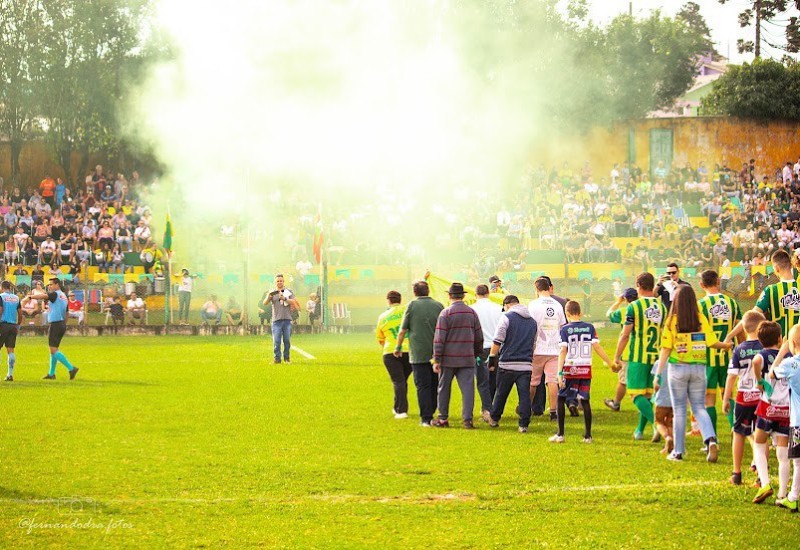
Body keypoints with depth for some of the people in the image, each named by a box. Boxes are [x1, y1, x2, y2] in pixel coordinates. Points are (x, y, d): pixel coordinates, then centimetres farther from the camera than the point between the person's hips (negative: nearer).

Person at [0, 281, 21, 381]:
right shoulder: (16, 298, 11)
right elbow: (20, 314, 12)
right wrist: (18, 326, 21)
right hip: (13, 325, 5)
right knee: (10, 350, 4)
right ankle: (10, 374, 0)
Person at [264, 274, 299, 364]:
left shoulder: (288, 291, 10)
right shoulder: (272, 292, 8)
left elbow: (294, 302, -2)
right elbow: (265, 303, -4)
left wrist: (285, 299, -17)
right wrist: (269, 297, -25)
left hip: (287, 319, 1)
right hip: (276, 320, -1)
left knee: (287, 340, 3)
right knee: (276, 341, -6)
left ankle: (286, 358, 13)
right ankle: (277, 359, -2)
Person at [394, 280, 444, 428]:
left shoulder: (412, 305, -4)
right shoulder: (438, 306, 2)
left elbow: (403, 330, -1)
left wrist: (398, 347, 13)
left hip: (419, 353, -3)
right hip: (437, 353, 3)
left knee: (423, 386, -1)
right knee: (435, 385, 13)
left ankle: (426, 418, -6)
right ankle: (431, 415, 17)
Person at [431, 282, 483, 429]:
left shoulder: (445, 313, -8)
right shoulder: (472, 313, 5)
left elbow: (439, 338, -10)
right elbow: (479, 337, 11)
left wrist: (436, 360, -7)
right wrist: (477, 354, 21)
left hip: (448, 359, -3)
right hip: (467, 359, 3)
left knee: (444, 388, 10)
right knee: (467, 388, 1)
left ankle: (443, 419, 17)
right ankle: (467, 419, -6)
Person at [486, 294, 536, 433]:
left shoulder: (506, 318, -4)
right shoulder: (532, 321, 15)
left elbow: (497, 341, -9)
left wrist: (492, 357, 0)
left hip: (507, 364, -3)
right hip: (526, 364, 3)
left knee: (501, 393, 11)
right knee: (524, 394, 1)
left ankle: (494, 418, 25)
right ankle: (524, 424, -4)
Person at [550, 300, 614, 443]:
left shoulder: (565, 329, -5)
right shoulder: (589, 327, 4)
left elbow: (563, 351, -10)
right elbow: (597, 347, 0)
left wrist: (560, 372, -13)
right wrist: (610, 363, 6)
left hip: (570, 369, -3)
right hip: (586, 369, 3)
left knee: (561, 399, 8)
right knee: (585, 401, 8)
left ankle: (560, 434, 5)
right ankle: (588, 435, 5)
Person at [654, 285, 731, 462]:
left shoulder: (671, 321, -7)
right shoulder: (701, 320, -2)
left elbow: (665, 350, -8)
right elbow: (713, 343, -2)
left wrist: (658, 375, -6)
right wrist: (727, 345, 19)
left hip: (678, 368, -2)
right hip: (698, 368, 2)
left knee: (679, 410, 7)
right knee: (699, 407, 9)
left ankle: (678, 451, 11)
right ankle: (711, 439, -14)